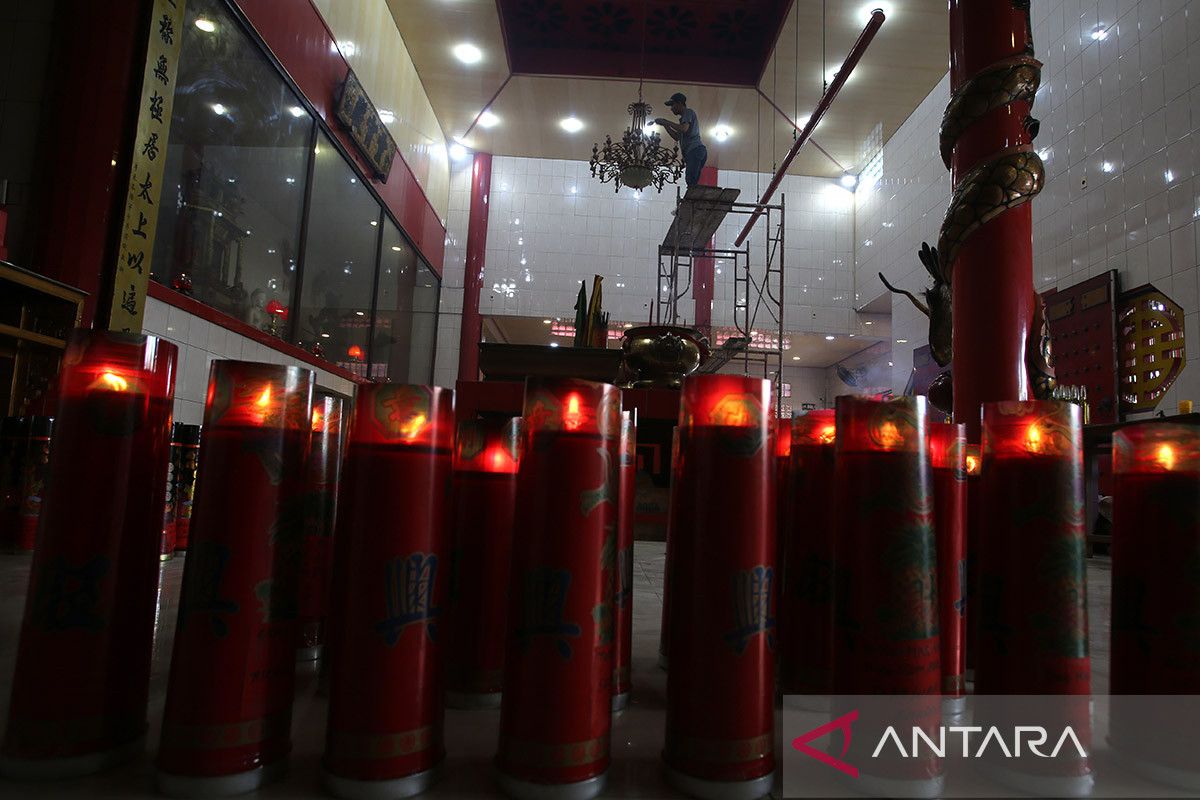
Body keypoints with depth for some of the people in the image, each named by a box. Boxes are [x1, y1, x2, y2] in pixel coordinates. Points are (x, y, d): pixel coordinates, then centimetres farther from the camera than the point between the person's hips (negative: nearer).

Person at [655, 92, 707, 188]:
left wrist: (666, 122, -8)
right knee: (692, 184, 1)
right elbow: (677, 137, 29)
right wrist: (665, 125, 22)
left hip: (695, 150, -10)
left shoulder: (688, 112, 2)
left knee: (691, 182, -21)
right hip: (693, 152, 10)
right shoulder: (684, 118, 32)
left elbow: (684, 129, -17)